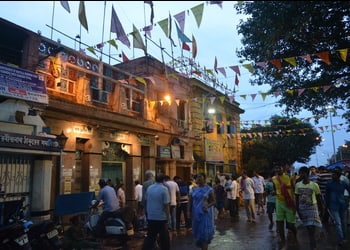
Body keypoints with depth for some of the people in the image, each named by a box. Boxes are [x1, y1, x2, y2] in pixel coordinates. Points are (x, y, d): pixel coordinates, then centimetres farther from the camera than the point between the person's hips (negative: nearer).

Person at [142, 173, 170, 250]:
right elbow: (166, 205, -15)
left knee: (150, 236, 14)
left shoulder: (149, 188, 4)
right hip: (161, 218, -5)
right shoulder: (164, 189, -13)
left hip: (150, 217, 5)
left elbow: (146, 201, 12)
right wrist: (167, 218, -8)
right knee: (164, 238, 8)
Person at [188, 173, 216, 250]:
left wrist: (208, 206, -22)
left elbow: (214, 201, -5)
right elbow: (190, 201, 9)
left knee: (205, 231, -5)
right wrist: (189, 211, 2)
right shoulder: (194, 189, 5)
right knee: (198, 231, 10)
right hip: (196, 213, 4)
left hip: (205, 213, -4)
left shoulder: (209, 189, -6)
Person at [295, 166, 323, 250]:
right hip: (302, 208, 3)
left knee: (312, 229, -9)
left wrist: (321, 208, 9)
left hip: (312, 207, -3)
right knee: (308, 228, 13)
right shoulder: (298, 185, -3)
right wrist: (297, 210, -1)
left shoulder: (314, 185, -11)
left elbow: (319, 198, 1)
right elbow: (297, 198, 2)